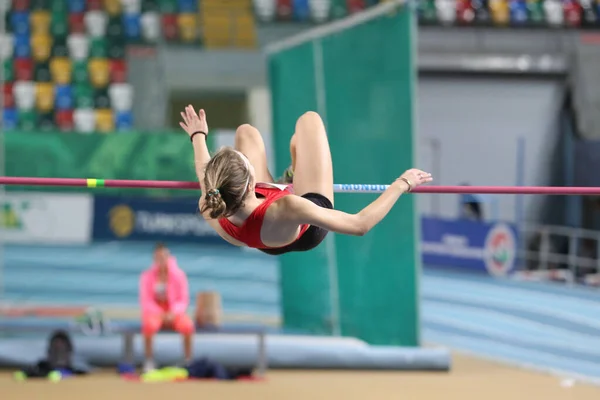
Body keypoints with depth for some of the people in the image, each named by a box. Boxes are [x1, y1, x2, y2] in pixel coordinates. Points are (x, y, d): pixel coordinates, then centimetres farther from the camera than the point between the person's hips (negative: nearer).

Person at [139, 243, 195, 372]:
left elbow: (184, 300, -2)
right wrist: (159, 313, -20)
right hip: (154, 311, -1)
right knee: (150, 325, -39)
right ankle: (149, 361, -23)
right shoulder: (147, 276, -4)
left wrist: (173, 313, -21)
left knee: (188, 325, -34)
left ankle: (188, 360, -18)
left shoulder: (178, 275, -4)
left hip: (173, 312, 1)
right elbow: (145, 301, -4)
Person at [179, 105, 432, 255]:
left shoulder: (209, 208, -37)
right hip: (311, 232, -3)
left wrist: (198, 136, 9)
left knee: (246, 132, 19)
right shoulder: (285, 209, -50)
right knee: (309, 120, 9)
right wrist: (401, 184, -30)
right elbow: (361, 224, -43)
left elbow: (204, 177, -10)